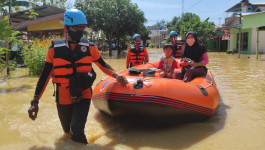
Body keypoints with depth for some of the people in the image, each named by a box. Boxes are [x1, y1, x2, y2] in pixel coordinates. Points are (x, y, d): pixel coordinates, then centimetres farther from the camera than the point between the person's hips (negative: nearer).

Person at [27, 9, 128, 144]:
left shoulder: (90, 47, -2)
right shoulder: (55, 48, -4)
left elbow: (102, 65, 12)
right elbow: (45, 75, 1)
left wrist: (116, 75, -8)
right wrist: (35, 102, 1)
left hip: (83, 96, -1)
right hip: (63, 99, 1)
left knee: (76, 131, -21)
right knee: (67, 130, 19)